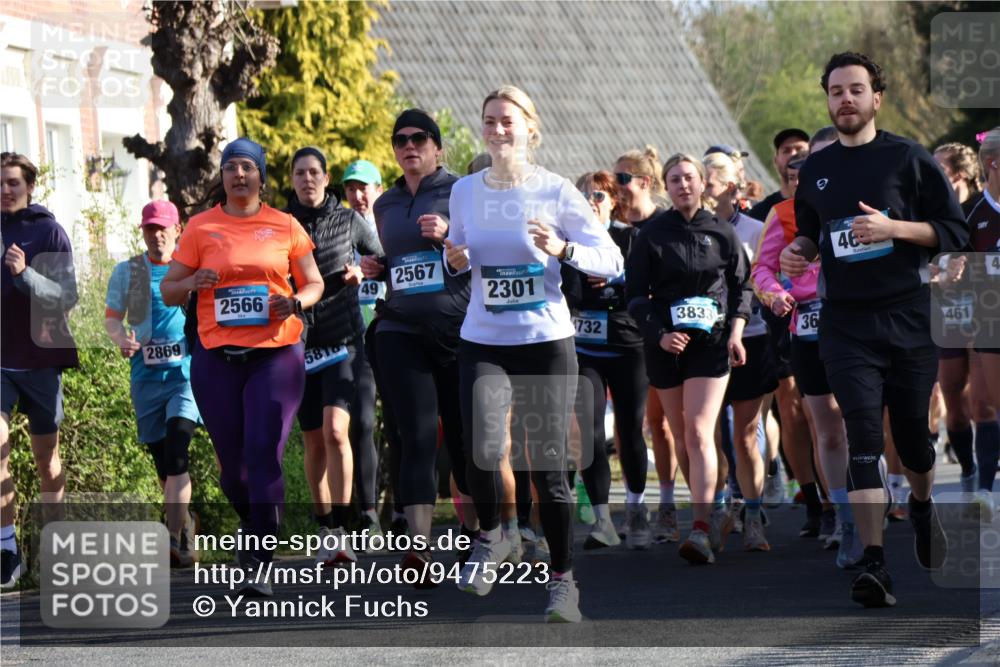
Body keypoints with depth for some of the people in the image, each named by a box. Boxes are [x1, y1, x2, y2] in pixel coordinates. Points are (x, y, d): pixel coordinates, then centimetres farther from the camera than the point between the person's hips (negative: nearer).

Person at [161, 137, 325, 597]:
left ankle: (259, 566, -10)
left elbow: (314, 283, 13)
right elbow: (167, 291, 8)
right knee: (232, 463, 7)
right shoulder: (201, 227, 6)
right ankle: (253, 526, 37)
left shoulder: (285, 227, 6)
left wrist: (296, 302, -9)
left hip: (276, 354, -1)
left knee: (264, 457, -12)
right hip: (217, 357, 1)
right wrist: (192, 283, -14)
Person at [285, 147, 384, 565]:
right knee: (314, 441, 5)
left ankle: (339, 531, -14)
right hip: (301, 342, 1)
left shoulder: (348, 221, 3)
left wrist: (360, 271, 0)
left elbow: (379, 256, 19)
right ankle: (325, 528, 17)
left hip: (344, 339, -1)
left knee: (336, 431, -17)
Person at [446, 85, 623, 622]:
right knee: (482, 449, -20)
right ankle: (490, 535, 10)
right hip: (483, 342, 2)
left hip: (546, 341, -2)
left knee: (548, 465, -1)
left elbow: (611, 261, -4)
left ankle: (562, 580, 12)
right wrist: (456, 259, -1)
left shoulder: (555, 191, -4)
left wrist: (563, 250, -21)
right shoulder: (465, 192, 6)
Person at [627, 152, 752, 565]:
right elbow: (635, 295, 4)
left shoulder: (721, 233, 4)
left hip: (711, 342, -2)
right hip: (665, 344, 2)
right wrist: (659, 333, -10)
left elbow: (742, 285, 12)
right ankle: (711, 512, 24)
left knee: (699, 432, -15)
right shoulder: (651, 235, 3)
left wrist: (735, 330, -2)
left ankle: (701, 530, -22)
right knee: (681, 435, 7)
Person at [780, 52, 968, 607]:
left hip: (908, 317, -1)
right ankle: (873, 563, -18)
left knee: (912, 432, 9)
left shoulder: (909, 159, 0)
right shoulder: (814, 170, 11)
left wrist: (894, 228, -16)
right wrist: (799, 250, 4)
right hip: (845, 322, 1)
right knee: (864, 436, -11)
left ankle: (923, 507, 43)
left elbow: (955, 231, -2)